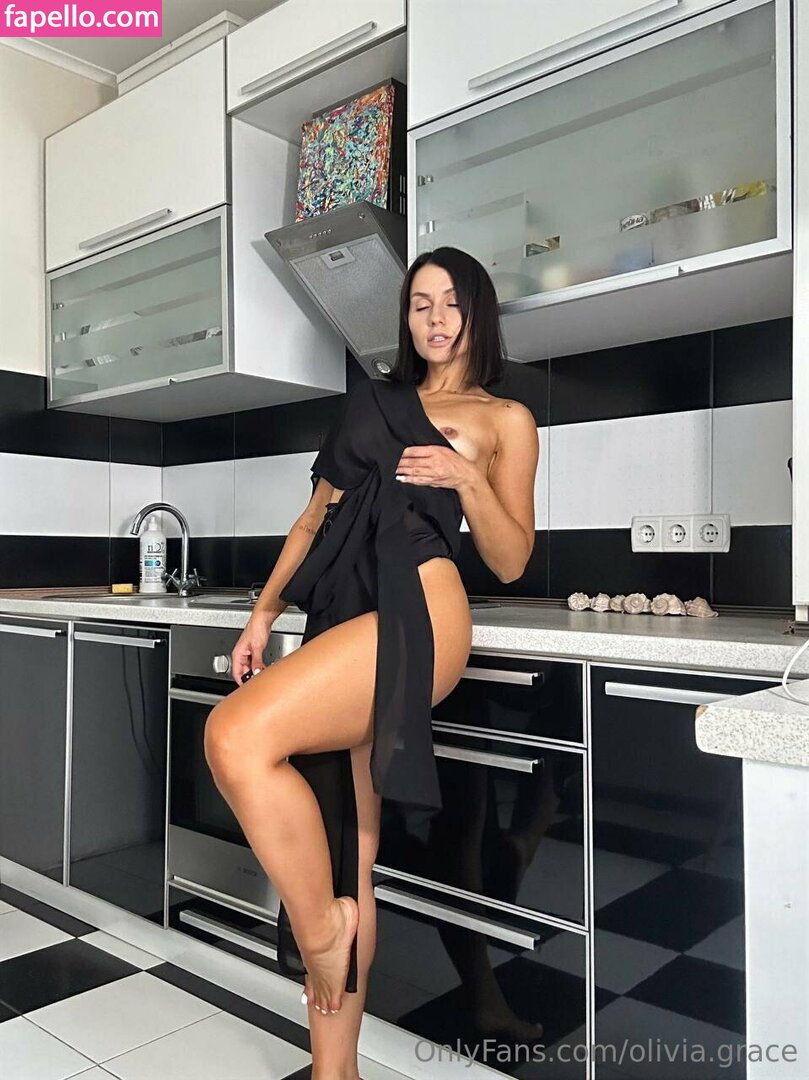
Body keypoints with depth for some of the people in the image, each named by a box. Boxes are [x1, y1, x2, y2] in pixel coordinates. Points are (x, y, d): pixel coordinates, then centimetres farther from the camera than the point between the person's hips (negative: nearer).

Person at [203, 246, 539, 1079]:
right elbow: (317, 517, 21)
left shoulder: (505, 420, 11)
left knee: (237, 737, -27)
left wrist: (465, 478, -11)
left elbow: (510, 561, 6)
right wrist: (263, 613, 12)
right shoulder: (372, 401, 24)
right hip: (342, 622, 6)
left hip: (417, 619, -5)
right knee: (344, 860, 5)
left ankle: (320, 924, -5)